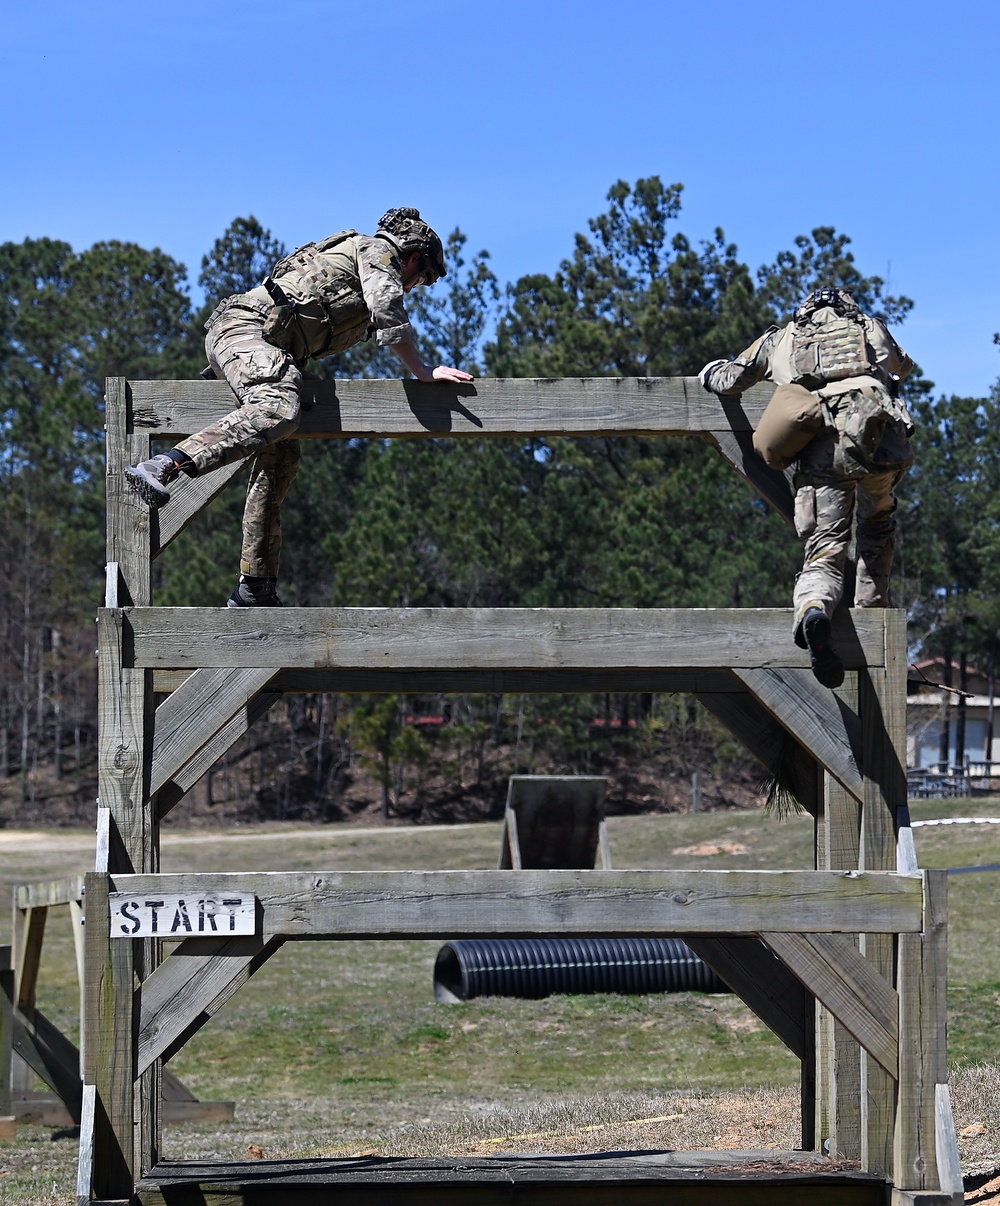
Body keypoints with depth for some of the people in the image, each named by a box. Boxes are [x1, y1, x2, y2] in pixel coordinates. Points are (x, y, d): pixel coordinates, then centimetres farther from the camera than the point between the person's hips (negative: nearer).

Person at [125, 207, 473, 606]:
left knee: (281, 456, 6)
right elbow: (390, 316, -7)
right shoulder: (379, 250, 7)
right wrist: (423, 372, 0)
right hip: (244, 326, -10)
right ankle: (160, 468, -49)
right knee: (278, 409, -34)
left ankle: (254, 588, 3)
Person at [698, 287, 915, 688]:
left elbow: (727, 380, 34)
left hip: (819, 448, -1)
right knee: (877, 529, 28)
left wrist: (712, 371, 57)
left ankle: (813, 610, -36)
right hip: (877, 438, 1)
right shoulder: (871, 327, 33)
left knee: (824, 550, -5)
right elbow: (903, 366, 54)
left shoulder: (780, 338, 28)